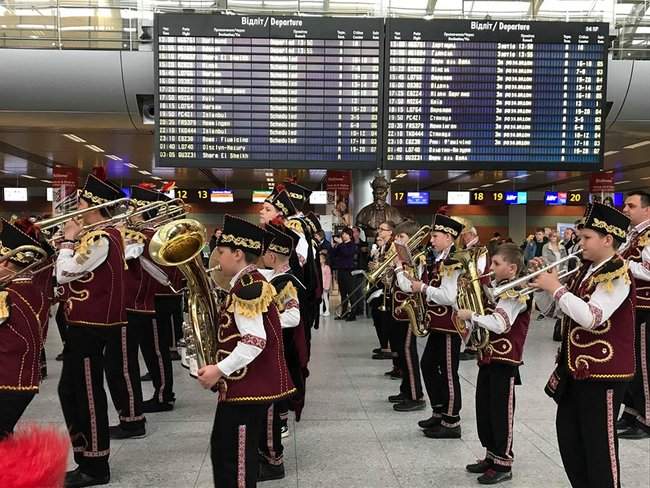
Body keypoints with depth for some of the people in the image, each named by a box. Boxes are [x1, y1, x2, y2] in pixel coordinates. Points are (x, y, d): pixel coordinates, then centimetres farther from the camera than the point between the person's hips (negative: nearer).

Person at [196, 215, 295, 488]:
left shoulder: (247, 286, -20)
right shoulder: (249, 282, 13)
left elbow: (255, 341, -26)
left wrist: (219, 370, -22)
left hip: (248, 387, -10)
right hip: (245, 384, 10)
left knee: (237, 458, 1)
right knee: (224, 451, 20)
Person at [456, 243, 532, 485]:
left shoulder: (516, 292, -15)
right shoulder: (496, 288, 13)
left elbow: (499, 324, -27)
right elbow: (486, 317, 17)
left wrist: (471, 315, -20)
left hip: (505, 359, -9)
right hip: (488, 356, 9)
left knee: (501, 411, 0)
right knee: (484, 408, 15)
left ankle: (503, 464, 12)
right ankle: (491, 455, 29)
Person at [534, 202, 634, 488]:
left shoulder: (617, 274, -19)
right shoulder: (586, 269, 9)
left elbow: (591, 317, -30)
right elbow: (561, 308, 17)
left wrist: (556, 288, -23)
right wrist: (545, 280, 1)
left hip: (604, 371, -9)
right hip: (575, 366, 9)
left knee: (598, 440, 3)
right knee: (568, 434, 17)